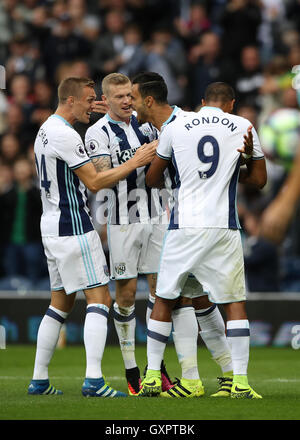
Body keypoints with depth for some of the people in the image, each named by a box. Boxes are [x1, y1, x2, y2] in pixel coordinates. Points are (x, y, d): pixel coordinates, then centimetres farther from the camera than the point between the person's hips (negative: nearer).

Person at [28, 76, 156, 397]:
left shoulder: (46, 130, 15)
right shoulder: (65, 135, -17)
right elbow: (94, 182, -17)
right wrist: (135, 163, -12)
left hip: (51, 225, 10)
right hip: (73, 229, -10)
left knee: (61, 302, 15)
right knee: (99, 298, -10)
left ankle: (39, 380, 16)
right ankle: (93, 380, -18)